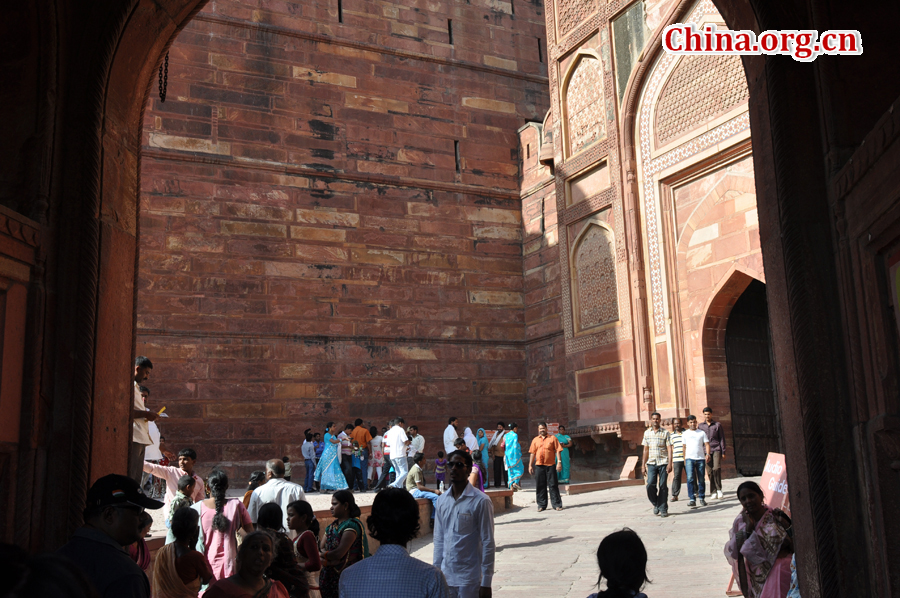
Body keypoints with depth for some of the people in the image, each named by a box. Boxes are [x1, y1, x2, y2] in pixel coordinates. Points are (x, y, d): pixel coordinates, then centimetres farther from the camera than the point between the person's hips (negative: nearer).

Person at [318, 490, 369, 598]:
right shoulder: (332, 525, 12)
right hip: (328, 576, 8)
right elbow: (321, 548, 7)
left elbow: (339, 553, -21)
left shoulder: (352, 525, -16)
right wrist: (328, 560, -14)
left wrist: (321, 555, -4)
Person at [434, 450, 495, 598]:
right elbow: (439, 540, 12)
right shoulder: (442, 500, 7)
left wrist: (486, 583, -9)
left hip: (470, 579, -4)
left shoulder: (480, 501, -9)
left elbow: (488, 543, -8)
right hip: (446, 576, 5)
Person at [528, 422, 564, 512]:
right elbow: (532, 453, 11)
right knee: (540, 486, 4)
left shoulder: (552, 438, 5)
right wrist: (530, 465, 6)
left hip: (550, 465, -2)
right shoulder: (535, 440, 12)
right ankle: (541, 505, 11)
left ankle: (556, 504, 5)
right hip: (539, 465, 2)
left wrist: (559, 462, -9)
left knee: (553, 485, -1)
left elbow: (557, 450, 1)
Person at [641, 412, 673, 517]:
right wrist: (644, 465, 12)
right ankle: (655, 504, 13)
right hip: (651, 463, 2)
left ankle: (663, 509, 9)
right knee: (650, 484, -10)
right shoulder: (647, 433, 11)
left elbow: (669, 449, -1)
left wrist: (670, 463, -11)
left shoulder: (665, 433, 3)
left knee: (662, 486, -2)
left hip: (663, 463, -2)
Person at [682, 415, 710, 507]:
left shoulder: (702, 433, 12)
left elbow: (706, 444, 5)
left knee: (701, 479, 3)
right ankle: (691, 499, -15)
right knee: (690, 478, -14)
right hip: (689, 458, -1)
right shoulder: (685, 434, 13)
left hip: (701, 458, 1)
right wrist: (684, 459, 13)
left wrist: (707, 454, -11)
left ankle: (702, 498, 15)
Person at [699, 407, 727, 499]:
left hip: (716, 450, -2)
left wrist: (723, 452, 3)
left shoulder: (717, 425, 10)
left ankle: (719, 489, -5)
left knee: (716, 468, -18)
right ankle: (713, 492, 4)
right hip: (706, 451, 2)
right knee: (710, 472, -1)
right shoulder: (700, 426, 14)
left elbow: (722, 439, 9)